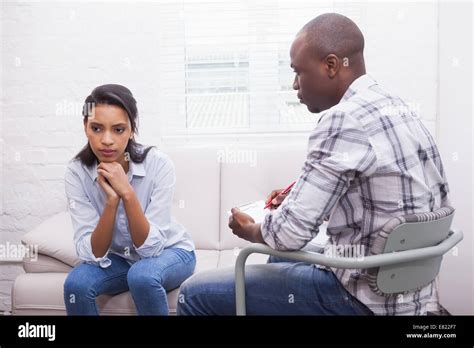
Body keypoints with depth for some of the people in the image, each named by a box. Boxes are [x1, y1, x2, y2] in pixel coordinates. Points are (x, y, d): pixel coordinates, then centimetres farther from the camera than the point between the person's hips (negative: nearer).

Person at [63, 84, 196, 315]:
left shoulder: (158, 164, -26)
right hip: (118, 257, 2)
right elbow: (92, 254, -23)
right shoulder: (76, 172, -19)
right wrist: (111, 200, -37)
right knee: (76, 283, -26)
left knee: (142, 275, -33)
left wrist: (127, 194, -38)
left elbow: (150, 247, -26)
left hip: (169, 251, -2)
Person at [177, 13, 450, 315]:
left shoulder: (343, 120, -23)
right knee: (282, 257, 34)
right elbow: (440, 199, 15)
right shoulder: (398, 109, 5)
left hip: (366, 298, -9)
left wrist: (250, 230, 1)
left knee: (195, 293, -4)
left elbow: (289, 233, -25)